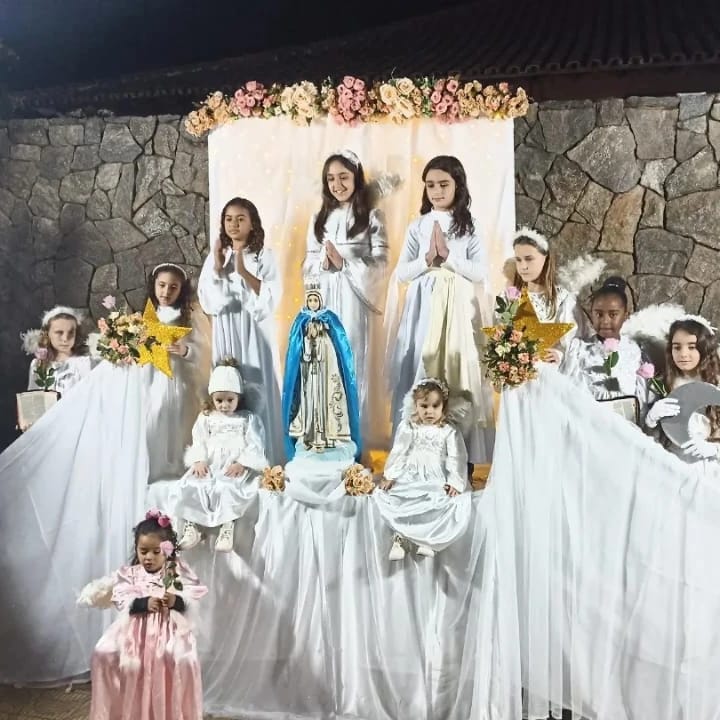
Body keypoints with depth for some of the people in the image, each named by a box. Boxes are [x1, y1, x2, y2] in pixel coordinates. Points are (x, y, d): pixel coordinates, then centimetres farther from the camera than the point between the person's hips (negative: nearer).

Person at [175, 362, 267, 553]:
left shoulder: (248, 419, 13)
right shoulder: (205, 418, 20)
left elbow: (255, 445, 2)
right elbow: (199, 442, 10)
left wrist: (242, 463, -15)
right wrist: (199, 461, -11)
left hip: (236, 468, -3)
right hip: (209, 466, 3)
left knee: (229, 487, -35)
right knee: (192, 485, -25)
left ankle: (228, 526, -34)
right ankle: (190, 525, -22)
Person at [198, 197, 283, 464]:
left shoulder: (263, 255, -1)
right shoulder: (216, 255, 9)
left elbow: (272, 296, -10)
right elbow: (206, 298, 4)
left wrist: (243, 271, -17)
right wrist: (217, 267, -6)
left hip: (255, 331, -3)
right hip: (226, 331, 3)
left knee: (256, 389, -3)